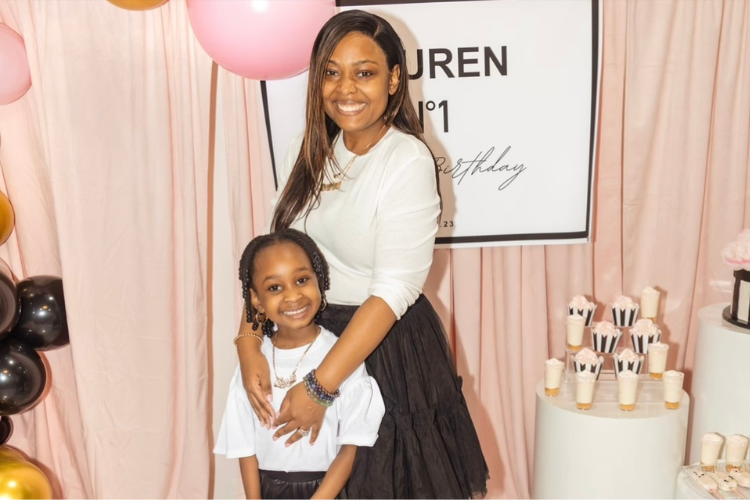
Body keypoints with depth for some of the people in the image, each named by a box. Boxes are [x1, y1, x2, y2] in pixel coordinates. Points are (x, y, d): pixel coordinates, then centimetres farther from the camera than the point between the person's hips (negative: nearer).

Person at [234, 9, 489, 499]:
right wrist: (249, 343, -15)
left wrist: (319, 386, -23)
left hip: (388, 342, -5)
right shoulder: (308, 151, 0)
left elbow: (394, 289, -22)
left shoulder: (408, 161, -19)